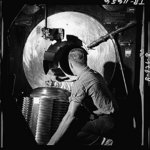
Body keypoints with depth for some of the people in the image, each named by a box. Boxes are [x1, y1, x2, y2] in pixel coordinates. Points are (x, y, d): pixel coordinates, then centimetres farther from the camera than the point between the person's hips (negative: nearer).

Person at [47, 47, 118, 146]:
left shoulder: (80, 83, -19)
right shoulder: (95, 74, 9)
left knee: (68, 134, -19)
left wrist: (51, 143, -22)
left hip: (105, 120, -10)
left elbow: (70, 115, -24)